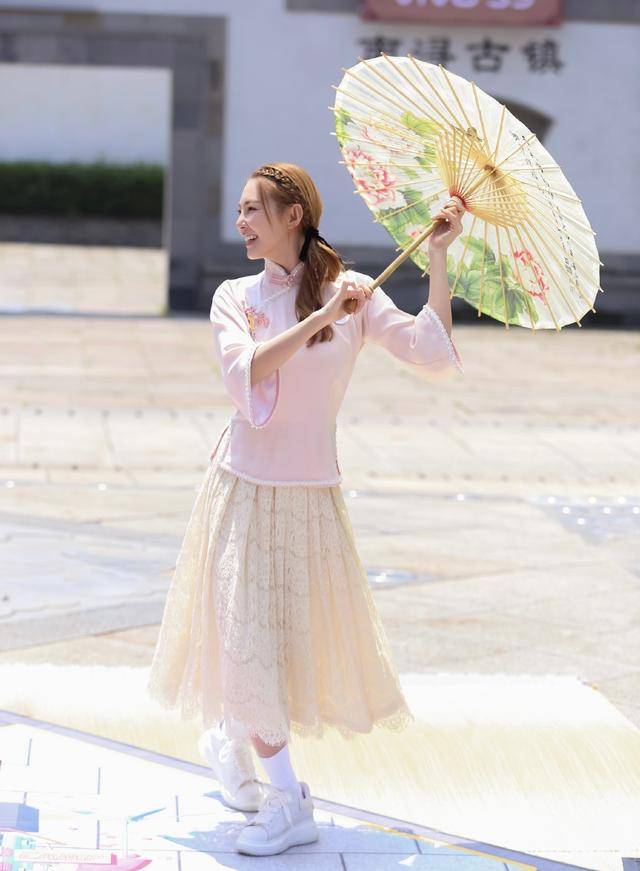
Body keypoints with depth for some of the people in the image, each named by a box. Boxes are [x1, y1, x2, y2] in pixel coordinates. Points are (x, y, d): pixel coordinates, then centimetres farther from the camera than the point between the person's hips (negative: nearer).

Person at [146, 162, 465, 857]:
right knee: (245, 636, -4)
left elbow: (435, 357, -13)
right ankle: (289, 803, 9)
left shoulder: (353, 293, -2)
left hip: (311, 497, 1)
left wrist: (438, 255, -13)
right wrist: (318, 319, -23)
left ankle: (228, 738, 34)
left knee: (308, 636, 7)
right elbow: (245, 380, -19)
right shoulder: (235, 297, -1)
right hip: (244, 488, -1)